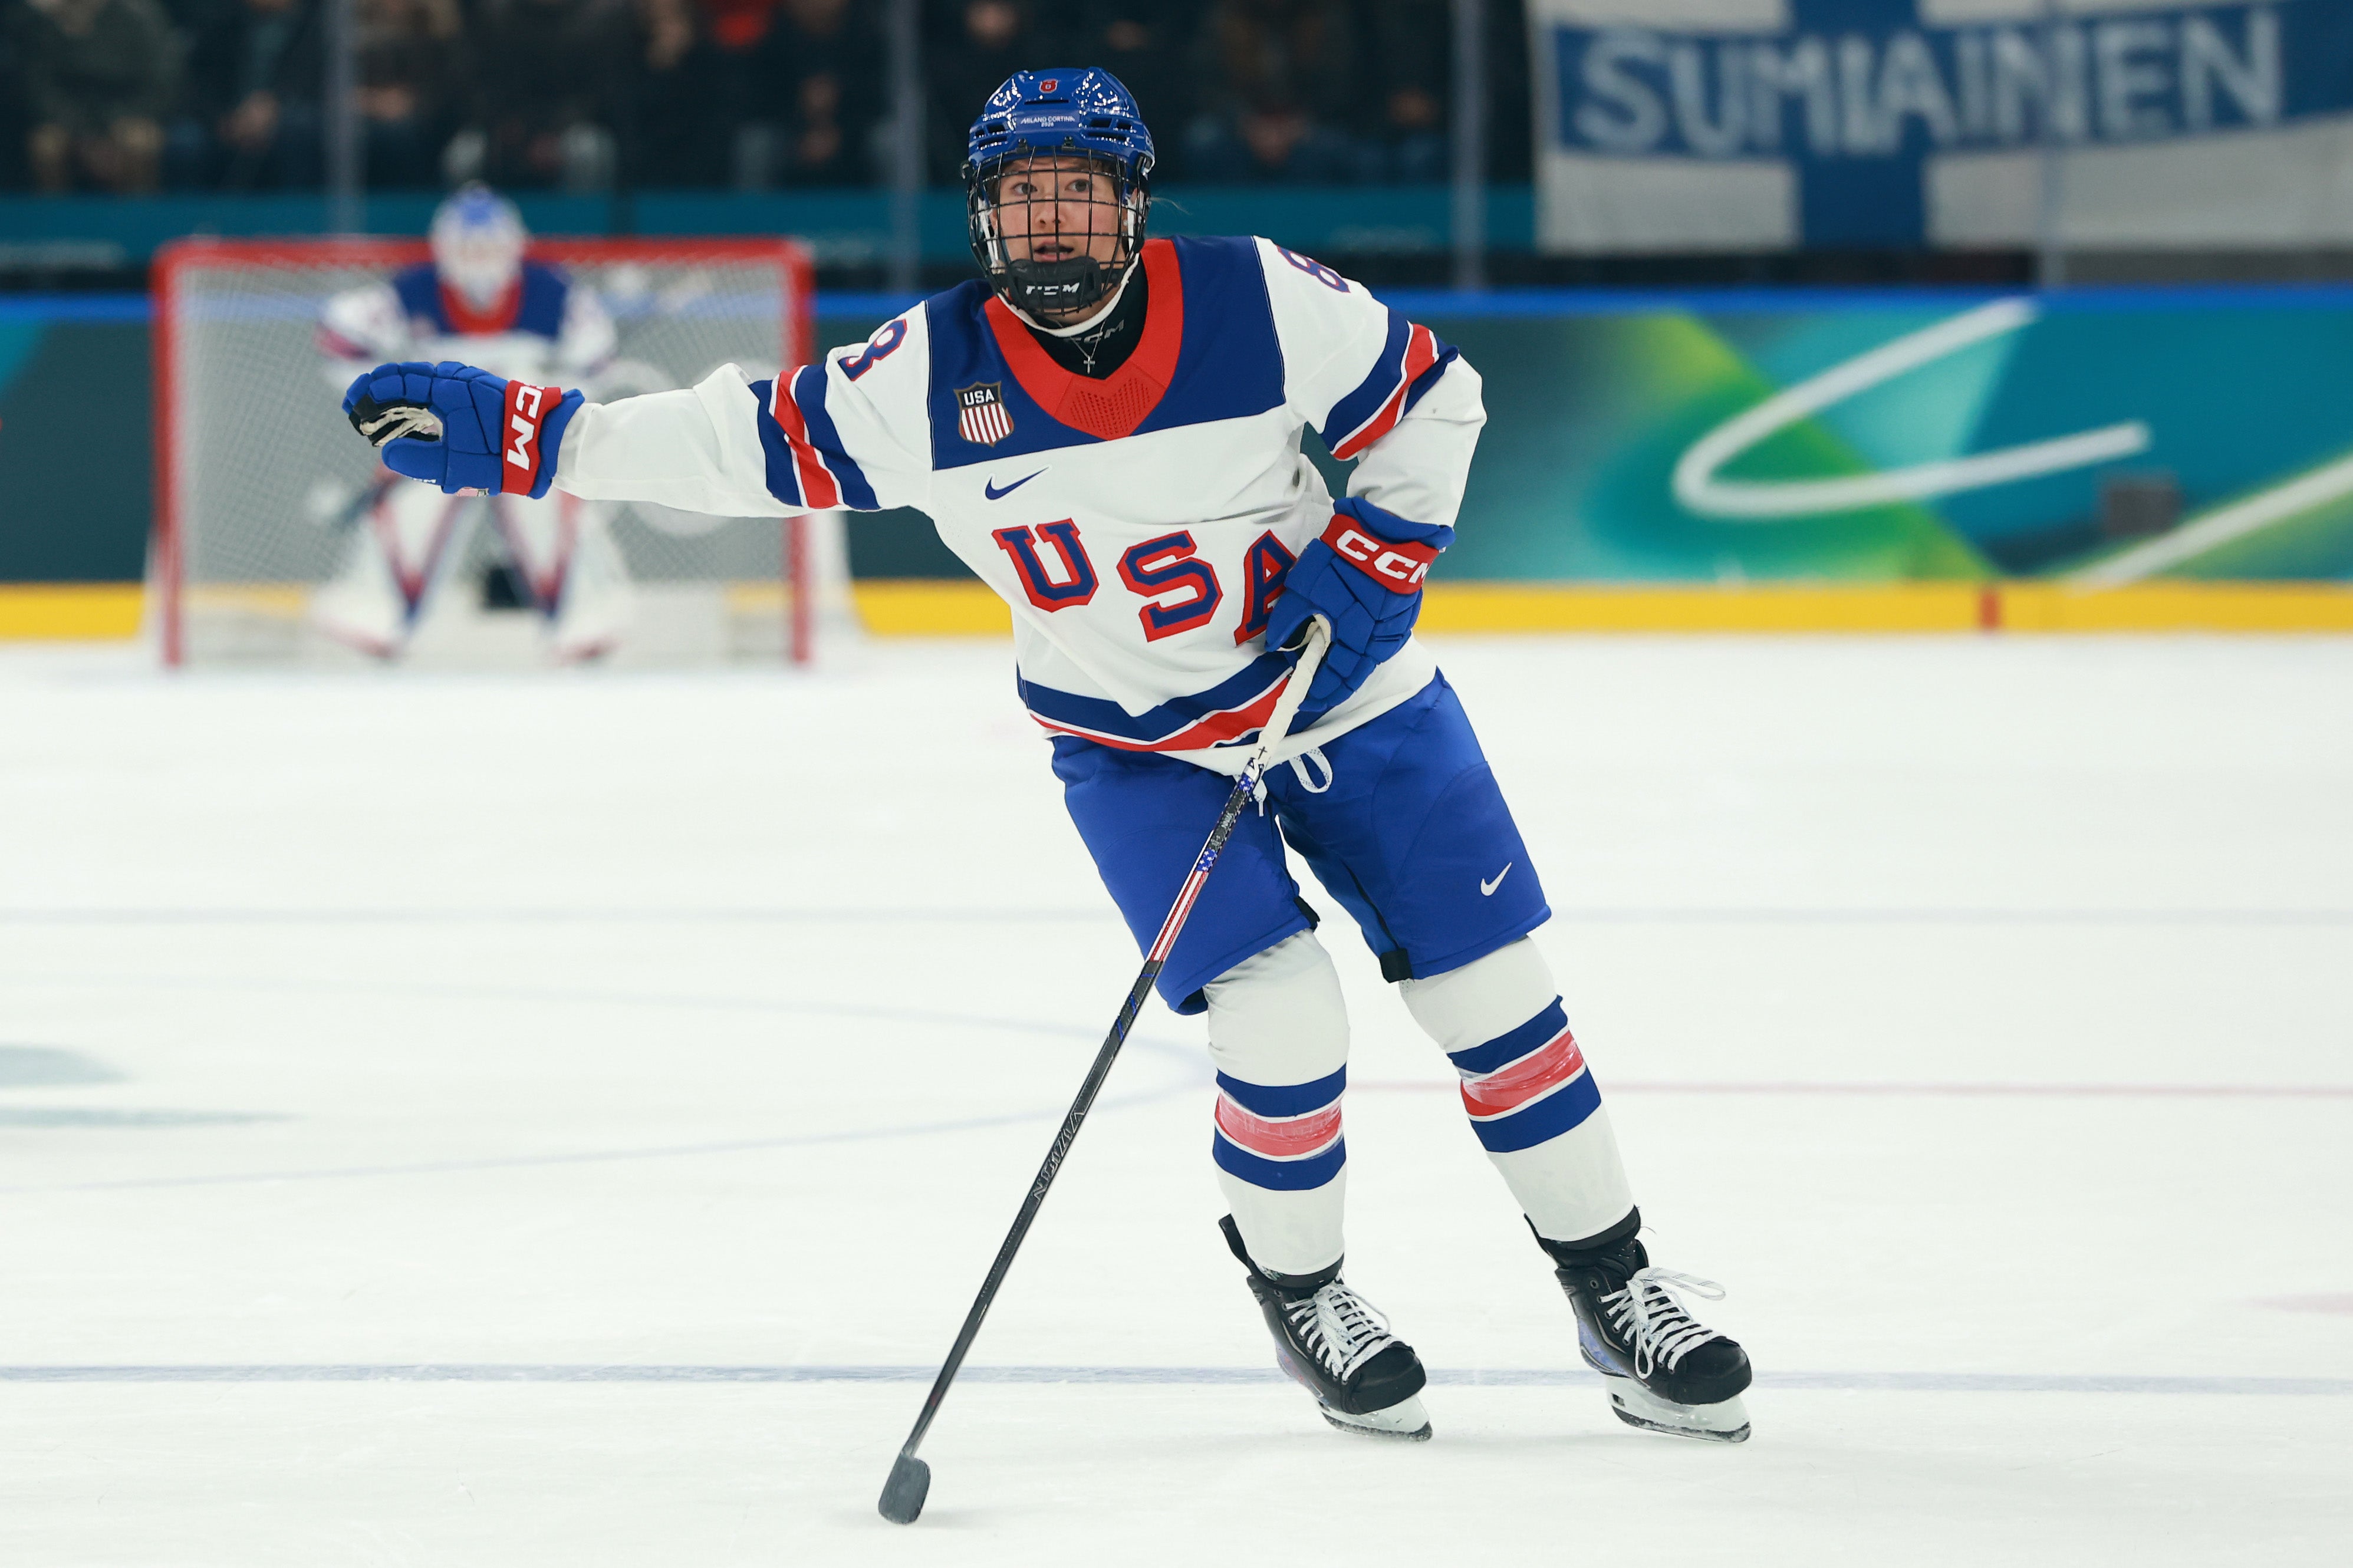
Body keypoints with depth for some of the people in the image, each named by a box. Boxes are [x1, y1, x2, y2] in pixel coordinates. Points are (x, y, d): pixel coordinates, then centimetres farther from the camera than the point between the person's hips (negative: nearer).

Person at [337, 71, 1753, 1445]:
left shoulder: (1261, 302, -19)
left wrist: (1370, 560, -16)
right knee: (1280, 1019, -17)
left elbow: (1430, 398, -5)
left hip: (1348, 694, 1)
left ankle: (1616, 1285, 19)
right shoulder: (933, 377, -16)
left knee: (1495, 996, 1)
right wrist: (515, 434, -17)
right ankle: (1299, 1291, 9)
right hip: (1140, 749, 0)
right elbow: (755, 443, -12)